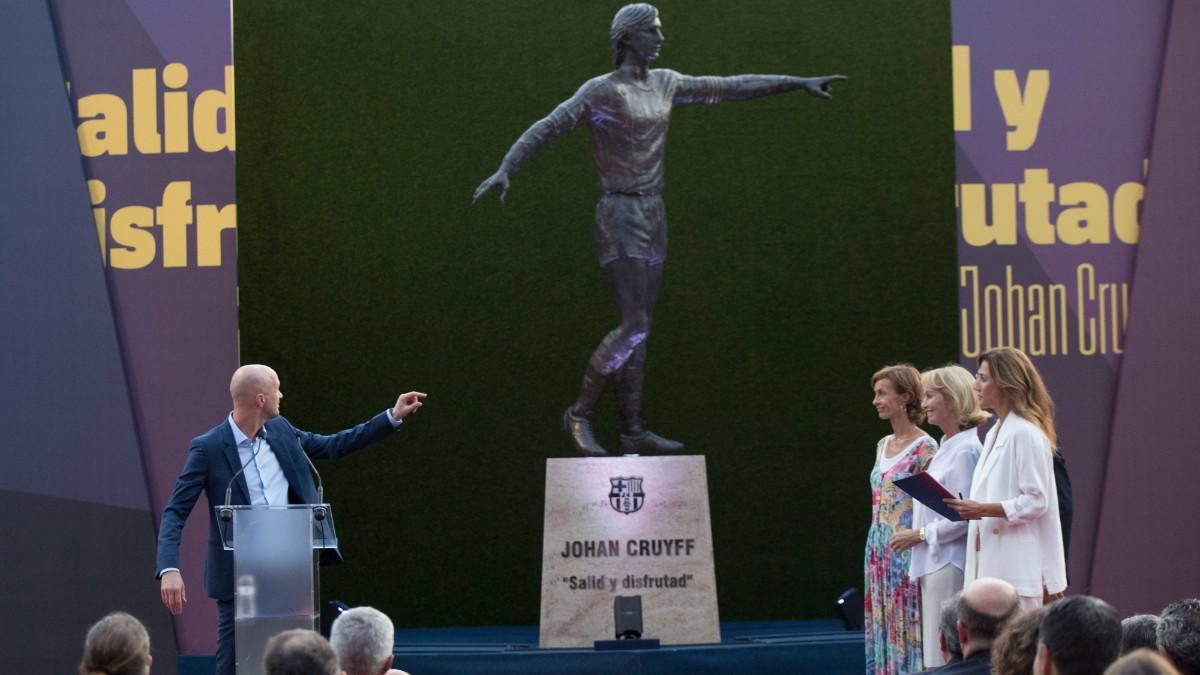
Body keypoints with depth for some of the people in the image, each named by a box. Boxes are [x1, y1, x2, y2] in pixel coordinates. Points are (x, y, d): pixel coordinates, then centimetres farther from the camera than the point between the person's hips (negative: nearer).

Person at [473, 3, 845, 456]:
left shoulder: (664, 85, 11)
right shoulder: (600, 91, -10)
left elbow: (730, 88, 15)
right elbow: (545, 129, -19)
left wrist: (798, 83, 16)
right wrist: (504, 170, -34)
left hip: (653, 217, 8)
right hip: (619, 219, -8)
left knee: (638, 329, 8)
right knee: (635, 328, -13)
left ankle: (633, 431, 12)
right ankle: (580, 414, 0)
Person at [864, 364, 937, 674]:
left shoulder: (924, 447, -10)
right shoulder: (883, 445, 14)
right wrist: (876, 549, 17)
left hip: (907, 550, -8)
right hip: (879, 550, 8)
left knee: (907, 624, -6)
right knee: (882, 624, 7)